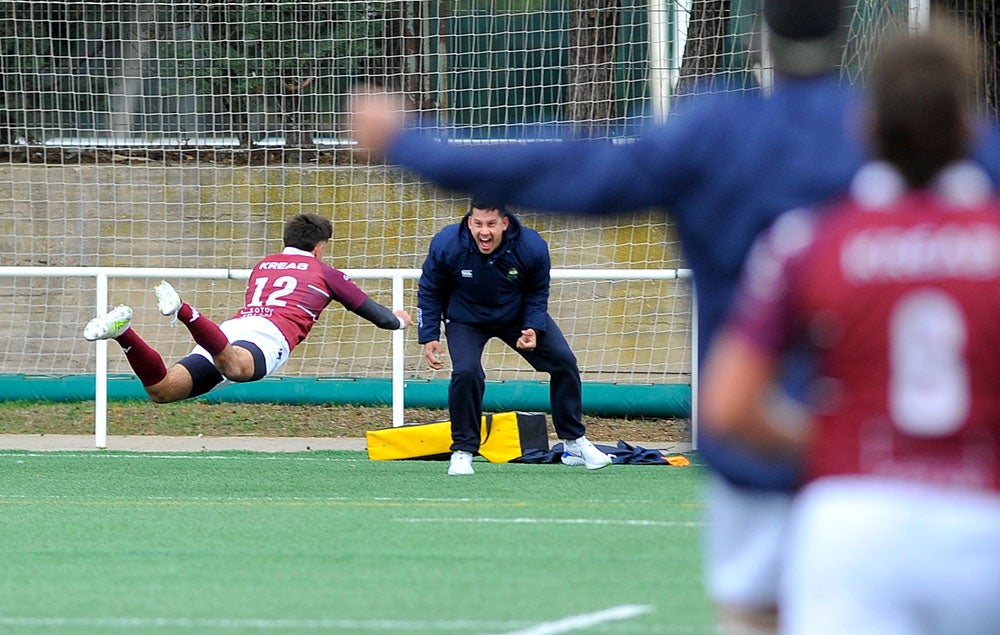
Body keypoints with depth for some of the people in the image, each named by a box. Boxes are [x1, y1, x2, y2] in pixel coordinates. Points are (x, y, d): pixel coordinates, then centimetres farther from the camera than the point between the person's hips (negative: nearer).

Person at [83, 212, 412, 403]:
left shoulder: (262, 266, 40)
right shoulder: (323, 272, 26)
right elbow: (371, 311, 35)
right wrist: (398, 320, 58)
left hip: (232, 326, 5)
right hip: (269, 334, -5)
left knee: (161, 390, -11)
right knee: (236, 366, -41)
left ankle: (123, 331, -36)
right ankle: (184, 312, -63)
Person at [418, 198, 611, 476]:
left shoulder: (532, 247, -26)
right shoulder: (446, 245, -27)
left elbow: (537, 293, -7)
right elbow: (429, 292, -10)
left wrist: (533, 328, -22)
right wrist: (428, 337, -14)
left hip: (518, 316, 2)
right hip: (466, 320, -2)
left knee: (564, 361, -3)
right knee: (466, 372, -27)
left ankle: (574, 443, 14)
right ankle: (462, 452, -9)